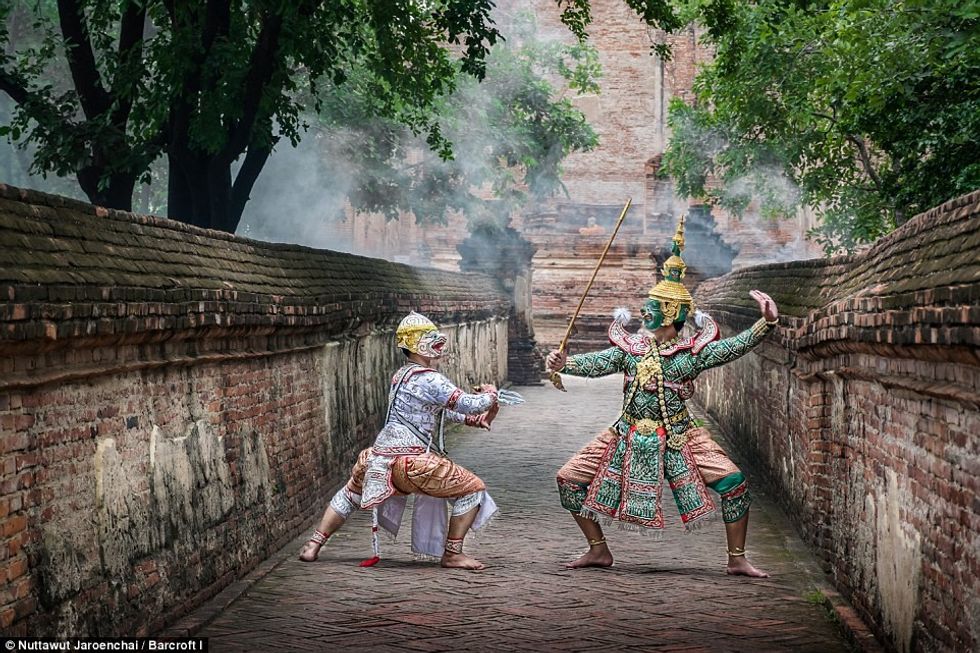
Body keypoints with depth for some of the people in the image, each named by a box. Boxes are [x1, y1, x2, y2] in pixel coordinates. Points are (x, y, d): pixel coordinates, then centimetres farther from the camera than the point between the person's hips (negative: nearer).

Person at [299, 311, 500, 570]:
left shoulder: (401, 376, 18)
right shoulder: (429, 380, -12)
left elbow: (439, 410, 27)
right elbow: (466, 404, -13)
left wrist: (474, 419, 21)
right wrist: (489, 395, 8)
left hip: (380, 456, 9)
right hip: (410, 461, -9)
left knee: (350, 494, 32)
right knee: (472, 489, 0)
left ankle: (313, 545, 30)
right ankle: (452, 554, 1)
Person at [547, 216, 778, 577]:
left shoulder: (691, 353, -8)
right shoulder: (630, 348, 0)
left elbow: (733, 347, -18)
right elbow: (597, 363, -10)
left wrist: (765, 323, -32)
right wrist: (564, 363, -27)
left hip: (678, 439, -3)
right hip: (629, 439, 3)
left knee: (732, 481, -18)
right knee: (569, 479, -1)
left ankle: (737, 559, 0)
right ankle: (598, 550, 16)